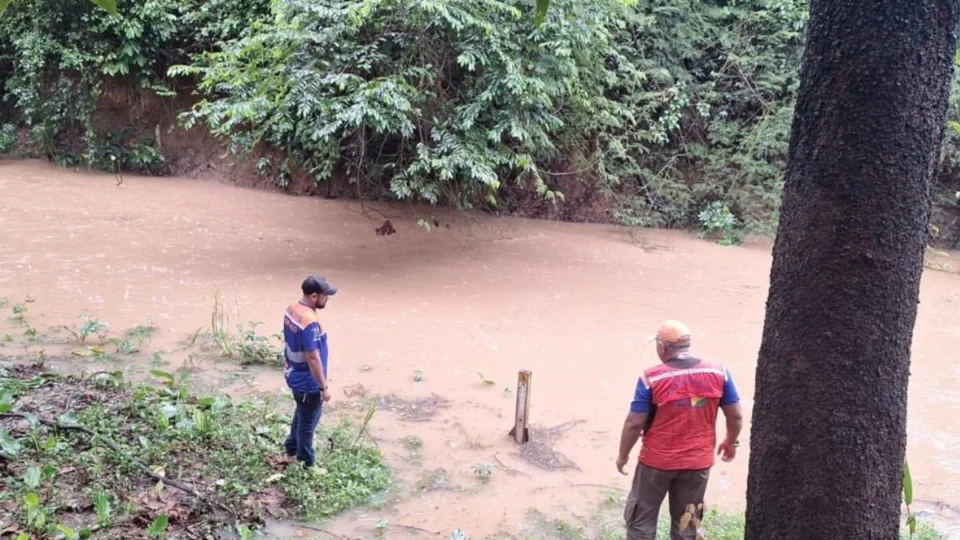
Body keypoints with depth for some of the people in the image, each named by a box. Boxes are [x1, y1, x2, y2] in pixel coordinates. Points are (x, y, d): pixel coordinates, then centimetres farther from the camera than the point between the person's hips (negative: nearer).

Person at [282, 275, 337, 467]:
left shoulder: (291, 310, -3)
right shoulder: (309, 322, -32)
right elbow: (313, 358, -28)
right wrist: (324, 387, -19)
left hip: (294, 375, 9)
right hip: (308, 382, -9)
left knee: (301, 414, 28)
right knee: (308, 421, 10)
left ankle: (291, 450, 45)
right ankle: (305, 464, 26)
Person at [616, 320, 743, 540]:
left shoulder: (652, 379, -16)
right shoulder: (718, 373, -8)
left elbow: (634, 423, -12)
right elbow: (736, 416, 0)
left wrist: (623, 455, 3)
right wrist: (731, 442, 19)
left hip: (657, 462, -3)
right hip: (698, 462, 3)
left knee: (641, 519, 15)